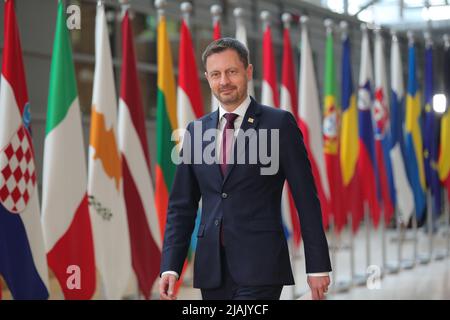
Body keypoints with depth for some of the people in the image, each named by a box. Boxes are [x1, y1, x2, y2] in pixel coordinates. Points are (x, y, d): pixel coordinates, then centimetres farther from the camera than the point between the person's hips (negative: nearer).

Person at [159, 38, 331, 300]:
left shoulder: (279, 124, -1)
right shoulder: (196, 131, 12)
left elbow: (306, 200, -1)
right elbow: (181, 206, 13)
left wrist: (318, 266, -3)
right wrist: (170, 267, 2)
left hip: (259, 267, -5)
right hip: (211, 270, 5)